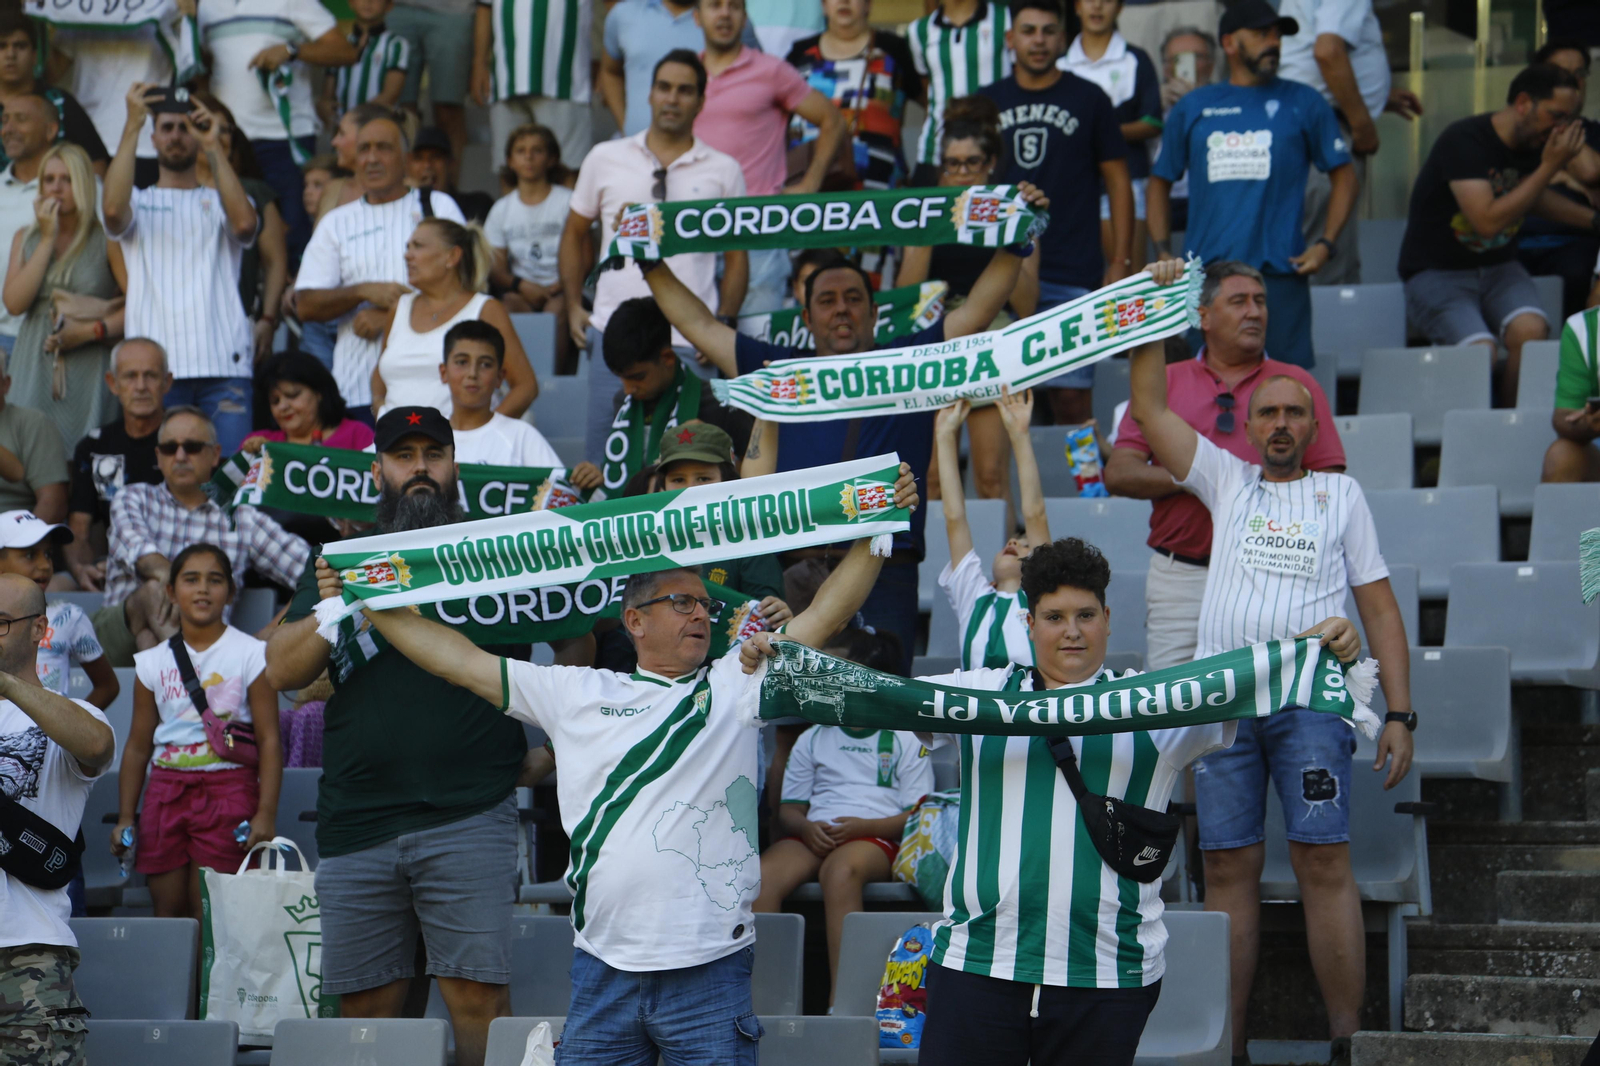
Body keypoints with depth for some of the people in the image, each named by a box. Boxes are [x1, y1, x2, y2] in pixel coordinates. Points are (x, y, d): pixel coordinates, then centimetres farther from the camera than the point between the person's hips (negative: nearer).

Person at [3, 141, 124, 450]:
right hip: (34, 368, 3)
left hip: (88, 373, -3)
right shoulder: (25, 238, 16)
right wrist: (47, 239, 0)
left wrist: (92, 331, -14)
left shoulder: (106, 238, 2)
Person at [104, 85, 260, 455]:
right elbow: (113, 209, -7)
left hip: (223, 365, 0)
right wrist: (132, 127, -7)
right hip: (154, 366, 0)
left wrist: (213, 146, -5)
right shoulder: (139, 201, 18)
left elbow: (245, 222, -6)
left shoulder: (219, 201, 19)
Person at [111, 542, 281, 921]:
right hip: (166, 788, 4)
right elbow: (138, 745, 15)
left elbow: (269, 740, -4)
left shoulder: (251, 655, 0)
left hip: (229, 788, -4)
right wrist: (125, 817, 11)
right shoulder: (153, 662, 10)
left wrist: (266, 814, -11)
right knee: (167, 912, 1)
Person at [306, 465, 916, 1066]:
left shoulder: (736, 687, 10)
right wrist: (364, 602, 13)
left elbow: (826, 613, 7)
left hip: (710, 969, -1)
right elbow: (459, 661, 14)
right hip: (604, 969, 1)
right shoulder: (579, 695, 12)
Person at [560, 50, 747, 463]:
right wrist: (573, 305, 9)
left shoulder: (724, 171, 8)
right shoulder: (605, 158, 11)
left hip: (690, 338, -1)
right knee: (602, 451, 1)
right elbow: (575, 232, 19)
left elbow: (737, 255, 11)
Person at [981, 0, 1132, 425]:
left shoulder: (1088, 100, 6)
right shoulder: (988, 102, 12)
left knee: (1071, 397, -6)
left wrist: (1120, 262, -2)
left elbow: (1118, 182, 6)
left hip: (1071, 278, -2)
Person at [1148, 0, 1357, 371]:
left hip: (1279, 272, -1)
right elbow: (1160, 181, 19)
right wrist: (1163, 254, 6)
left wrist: (1325, 244, -2)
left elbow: (1343, 175, 12)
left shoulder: (1304, 103, 11)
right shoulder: (1192, 108, 14)